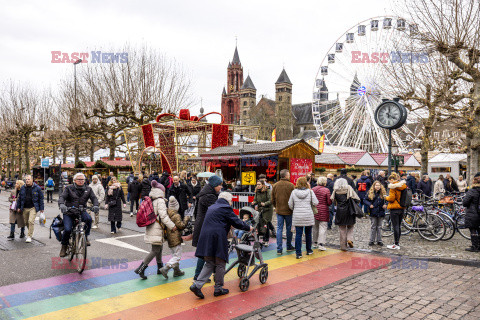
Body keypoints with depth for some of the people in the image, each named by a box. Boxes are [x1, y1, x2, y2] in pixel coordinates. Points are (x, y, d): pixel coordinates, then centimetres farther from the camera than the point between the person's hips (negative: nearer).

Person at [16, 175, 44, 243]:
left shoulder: (37, 188, -3)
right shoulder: (22, 188, 8)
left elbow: (41, 198, 0)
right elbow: (19, 198, 15)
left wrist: (41, 208, -2)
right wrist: (18, 207, 11)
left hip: (33, 207, -4)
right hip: (25, 208, 4)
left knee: (31, 221, -13)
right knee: (26, 222, 11)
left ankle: (29, 236, -4)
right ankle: (31, 232, 34)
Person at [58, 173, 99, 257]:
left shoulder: (88, 189, 11)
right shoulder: (69, 188, 4)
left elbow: (93, 198, 1)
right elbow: (62, 196, -9)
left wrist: (96, 205, -22)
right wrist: (61, 204, -32)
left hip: (81, 212, 1)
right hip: (69, 212, -1)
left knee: (88, 219, -31)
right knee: (67, 229, -18)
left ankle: (85, 237, -9)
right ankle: (64, 246, 9)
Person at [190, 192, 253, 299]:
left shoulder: (211, 207, 23)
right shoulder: (226, 208, -2)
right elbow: (237, 222, -1)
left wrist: (229, 226, 41)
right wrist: (248, 228, 13)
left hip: (205, 237, 7)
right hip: (218, 238, -7)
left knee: (209, 264, 13)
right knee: (220, 264, 7)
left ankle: (197, 285, 1)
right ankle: (218, 289, 16)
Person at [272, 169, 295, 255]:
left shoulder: (275, 186, 1)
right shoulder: (291, 185, -12)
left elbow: (272, 200, 6)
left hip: (279, 210, 3)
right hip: (288, 210, -3)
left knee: (279, 229, 5)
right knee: (289, 228, 13)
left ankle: (279, 249, 1)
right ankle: (289, 246, 26)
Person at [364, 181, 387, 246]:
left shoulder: (383, 193, 4)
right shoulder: (370, 193, 0)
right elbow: (366, 200, 3)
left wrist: (385, 205, -9)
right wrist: (369, 204, -13)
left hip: (380, 212, 1)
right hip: (373, 213, -1)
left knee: (379, 227, 9)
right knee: (373, 227, 5)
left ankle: (379, 241, 18)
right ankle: (372, 240, 13)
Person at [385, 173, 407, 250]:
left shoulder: (393, 186, -13)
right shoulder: (404, 186, 10)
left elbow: (391, 198, -17)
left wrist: (386, 197, 1)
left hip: (394, 209, -8)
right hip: (402, 208, 8)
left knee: (395, 226, -5)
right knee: (398, 226, 17)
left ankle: (396, 244, -3)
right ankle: (397, 241, 25)